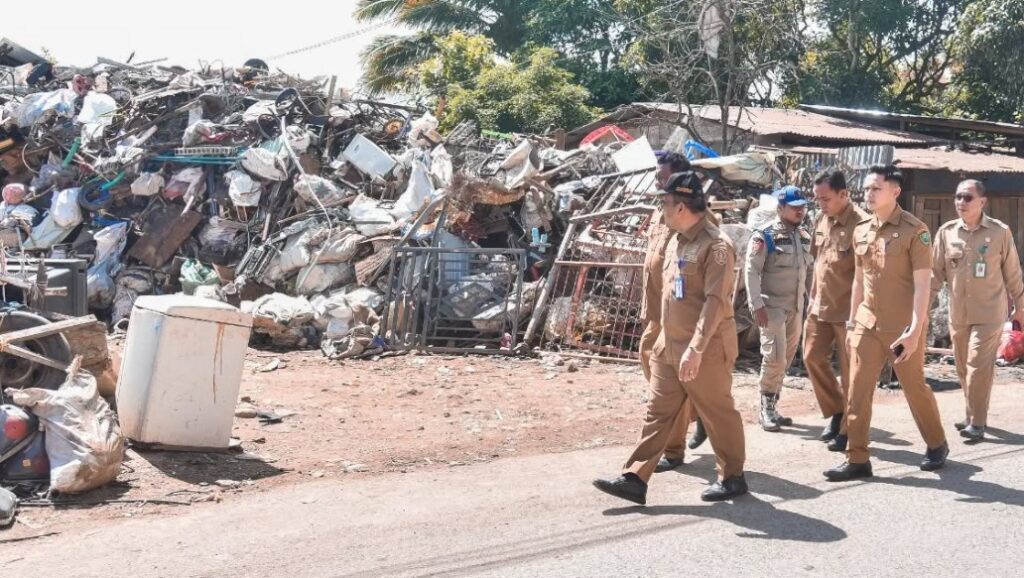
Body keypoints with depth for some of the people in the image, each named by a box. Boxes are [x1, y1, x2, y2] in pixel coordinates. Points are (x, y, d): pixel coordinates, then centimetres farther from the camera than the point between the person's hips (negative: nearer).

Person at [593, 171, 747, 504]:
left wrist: (696, 348, -28)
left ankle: (732, 478, 22)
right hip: (669, 345, 8)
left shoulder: (716, 245, -17)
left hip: (706, 350, -8)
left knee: (718, 414, 6)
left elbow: (716, 301, -23)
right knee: (657, 413, 7)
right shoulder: (675, 241, 12)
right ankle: (635, 479, 8)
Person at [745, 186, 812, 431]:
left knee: (786, 358, 9)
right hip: (772, 306, -7)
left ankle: (772, 407, 19)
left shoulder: (804, 236, 11)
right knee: (775, 357, -11)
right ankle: (766, 410, 2)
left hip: (796, 307, 7)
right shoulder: (764, 236, -10)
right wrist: (757, 305, -19)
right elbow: (751, 271, -14)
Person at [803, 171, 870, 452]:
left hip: (848, 310, -7)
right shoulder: (821, 221, 7)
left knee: (849, 371, 2)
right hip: (820, 307, 7)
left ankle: (848, 429, 12)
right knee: (813, 358, 9)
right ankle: (836, 411, 27)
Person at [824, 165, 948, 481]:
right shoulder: (860, 231, 7)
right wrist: (852, 322, 14)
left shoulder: (915, 230, -11)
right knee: (857, 391, 0)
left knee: (915, 387, 9)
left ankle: (937, 445, 31)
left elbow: (922, 283, -13)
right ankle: (857, 459, 7)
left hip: (902, 327, -5)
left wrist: (915, 330, -19)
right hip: (867, 325, 5)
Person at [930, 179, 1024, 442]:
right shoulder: (946, 232, -2)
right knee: (963, 368, 12)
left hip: (989, 313, -4)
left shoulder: (1000, 232, -8)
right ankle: (972, 415, 27)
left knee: (978, 367, -10)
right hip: (958, 313, 4)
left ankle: (977, 422, -2)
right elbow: (936, 272, 2)